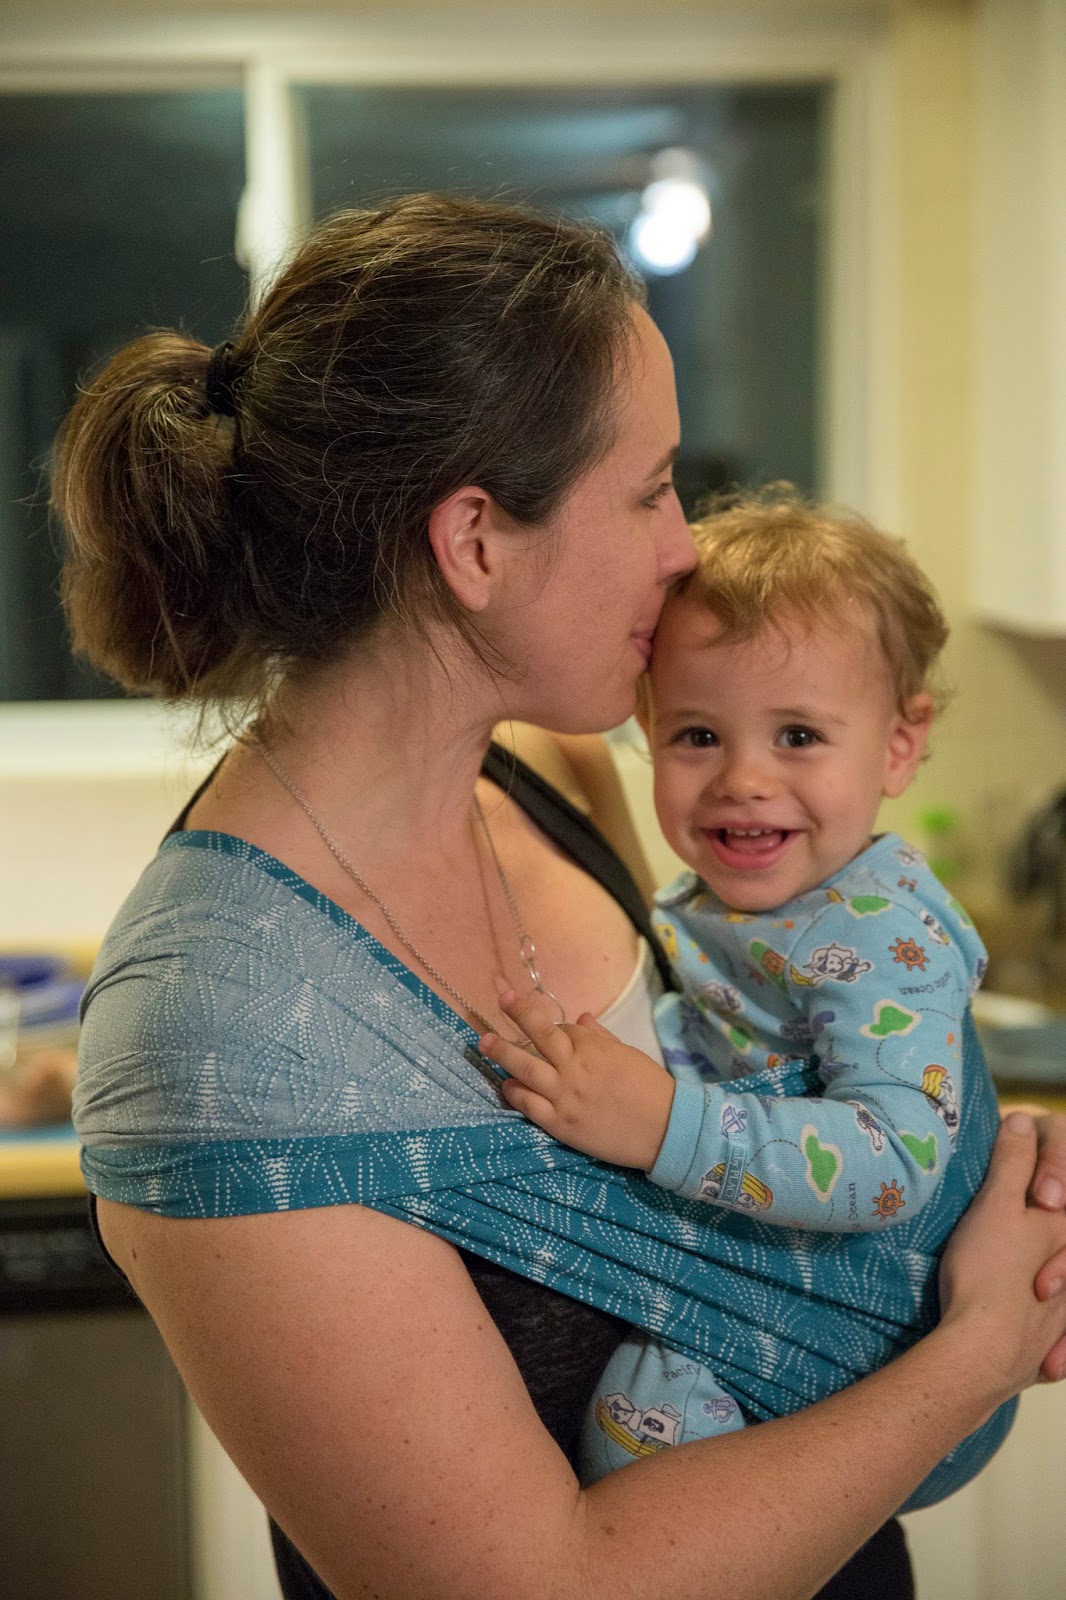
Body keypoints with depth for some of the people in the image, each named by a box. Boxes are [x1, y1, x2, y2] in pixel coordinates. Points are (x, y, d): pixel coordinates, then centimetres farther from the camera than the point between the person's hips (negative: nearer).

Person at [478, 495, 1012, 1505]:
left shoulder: (882, 937, -22)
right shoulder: (711, 903, 5)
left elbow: (897, 1161, -33)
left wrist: (667, 1123, -40)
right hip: (743, 1265, 9)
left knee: (652, 1402, -24)